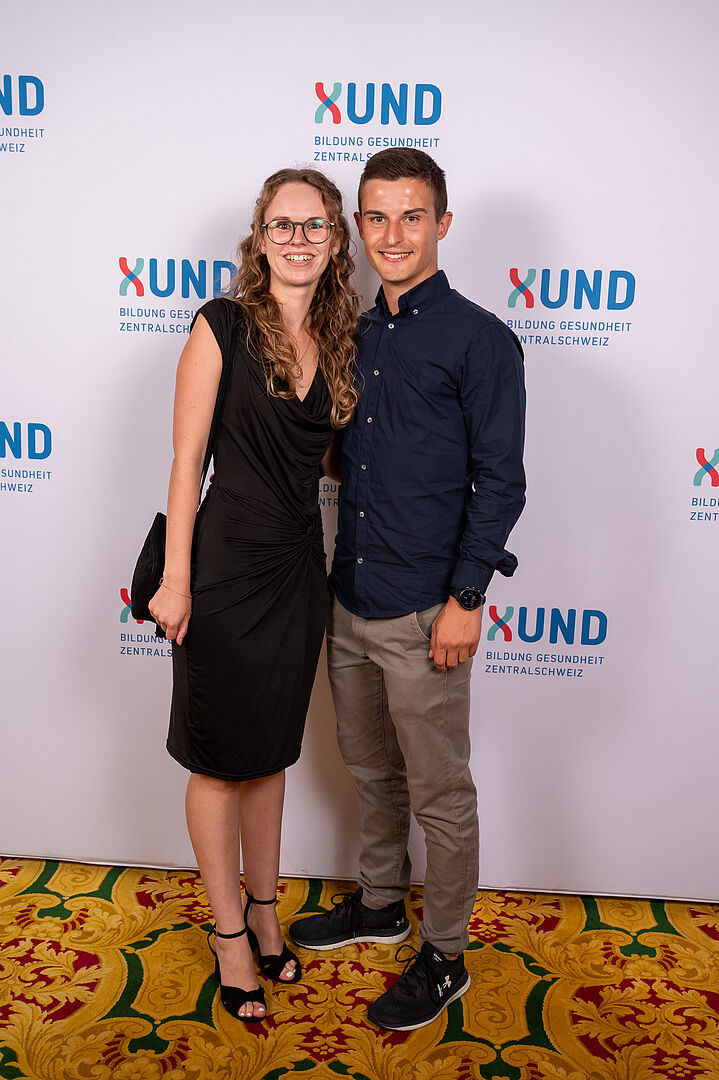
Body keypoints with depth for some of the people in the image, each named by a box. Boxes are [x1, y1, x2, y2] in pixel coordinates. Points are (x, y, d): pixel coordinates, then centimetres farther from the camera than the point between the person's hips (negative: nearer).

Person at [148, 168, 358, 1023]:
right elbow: (187, 457, -10)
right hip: (226, 560, -5)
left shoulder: (342, 340, 5)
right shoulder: (223, 325, -9)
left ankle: (264, 910, 36)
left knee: (270, 753, 18)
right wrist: (175, 578, -13)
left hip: (299, 567, 5)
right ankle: (230, 932, 27)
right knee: (219, 760, 9)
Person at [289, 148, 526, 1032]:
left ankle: (444, 957, 25)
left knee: (440, 794, 7)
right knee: (371, 770, 22)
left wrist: (466, 600, -17)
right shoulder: (355, 336, 10)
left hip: (424, 610, -7)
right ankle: (379, 904, 42)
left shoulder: (480, 339, -10)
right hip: (350, 601, 7)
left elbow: (499, 483, -12)